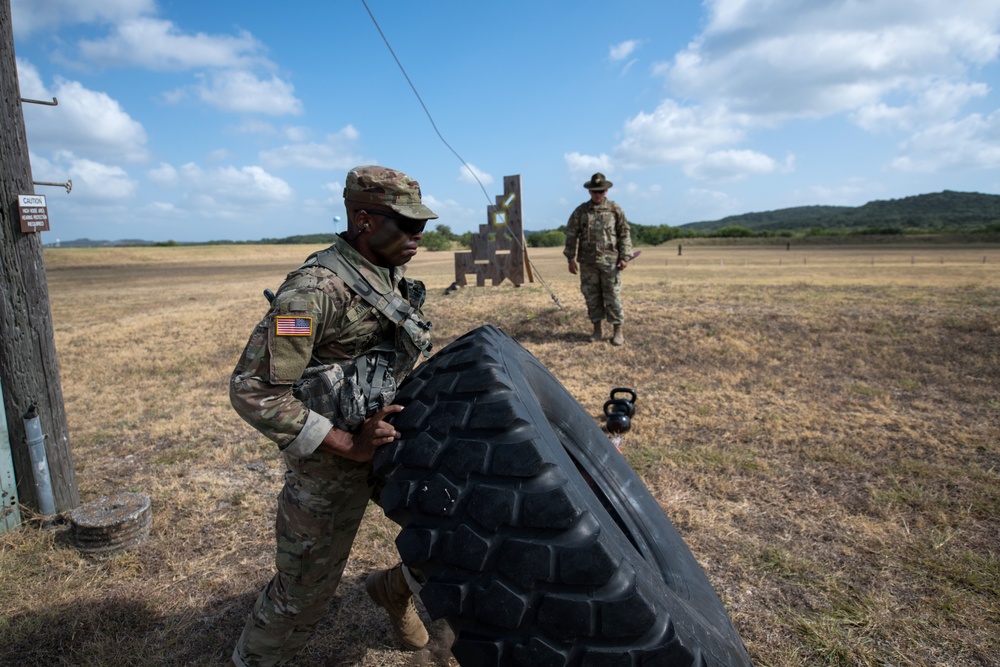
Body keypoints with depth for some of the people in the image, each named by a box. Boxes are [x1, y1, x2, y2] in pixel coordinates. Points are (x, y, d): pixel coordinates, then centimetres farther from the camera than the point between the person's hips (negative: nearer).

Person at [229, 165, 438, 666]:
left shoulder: (395, 281, 2)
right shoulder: (315, 289, -23)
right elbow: (252, 391, -25)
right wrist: (348, 444, -25)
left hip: (400, 440, 7)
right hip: (331, 461, -7)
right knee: (305, 589, 10)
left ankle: (393, 589, 40)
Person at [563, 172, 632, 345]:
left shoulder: (615, 210, 3)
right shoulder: (581, 211, 5)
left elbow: (624, 234, 4)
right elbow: (571, 235, 6)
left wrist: (624, 257, -3)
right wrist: (571, 258, 1)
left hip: (610, 261, -2)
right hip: (587, 262, 2)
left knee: (612, 297, -1)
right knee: (591, 296, 7)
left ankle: (618, 332, 6)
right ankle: (597, 329, 18)